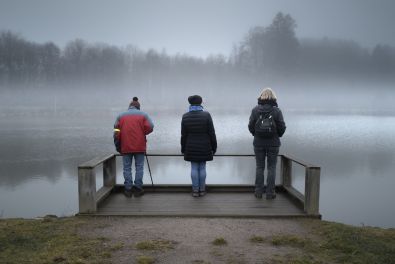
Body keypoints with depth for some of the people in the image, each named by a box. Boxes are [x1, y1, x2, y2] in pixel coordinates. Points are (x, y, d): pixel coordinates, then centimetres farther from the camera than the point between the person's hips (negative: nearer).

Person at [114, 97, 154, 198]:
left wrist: (118, 146, 9)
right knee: (139, 167, 7)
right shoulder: (143, 115, 5)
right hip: (139, 146, -1)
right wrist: (141, 134, 9)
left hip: (126, 147, 1)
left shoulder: (121, 116, 8)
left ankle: (128, 189, 8)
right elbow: (149, 127, -9)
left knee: (127, 168, 8)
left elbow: (116, 132, 2)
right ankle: (138, 188, 7)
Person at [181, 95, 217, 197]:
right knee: (202, 168, 7)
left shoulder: (185, 117, -4)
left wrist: (183, 148, 9)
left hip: (191, 147, 1)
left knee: (194, 168, 6)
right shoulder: (206, 115, -8)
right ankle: (202, 190, 14)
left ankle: (195, 190, 10)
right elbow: (211, 133, -6)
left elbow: (183, 135, 0)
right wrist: (214, 147, 4)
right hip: (204, 147, -1)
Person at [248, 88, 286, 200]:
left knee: (259, 167, 10)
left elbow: (250, 126, -2)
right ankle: (270, 193, 7)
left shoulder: (255, 110, -4)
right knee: (271, 168, 6)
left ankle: (258, 192, 12)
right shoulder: (276, 110, -8)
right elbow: (282, 127, -6)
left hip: (258, 143, 1)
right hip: (273, 143, -1)